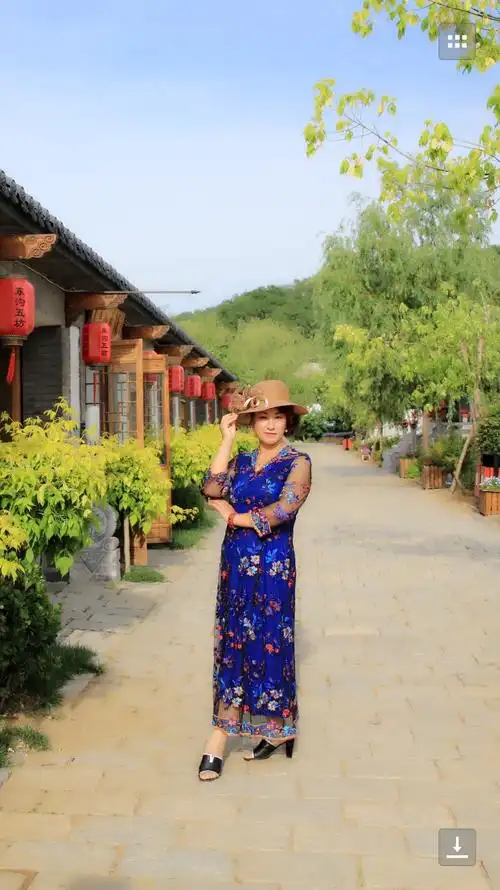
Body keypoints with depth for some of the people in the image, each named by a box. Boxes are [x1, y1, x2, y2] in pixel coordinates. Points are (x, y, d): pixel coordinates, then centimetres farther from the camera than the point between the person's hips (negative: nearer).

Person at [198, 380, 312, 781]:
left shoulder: (298, 462, -4)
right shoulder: (242, 460, 11)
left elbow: (285, 508, -16)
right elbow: (212, 488, -5)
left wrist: (235, 516, -7)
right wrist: (227, 440, -4)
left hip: (273, 565, -5)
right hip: (236, 563, 5)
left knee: (267, 643, 1)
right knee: (234, 643, 7)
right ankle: (219, 739, 12)